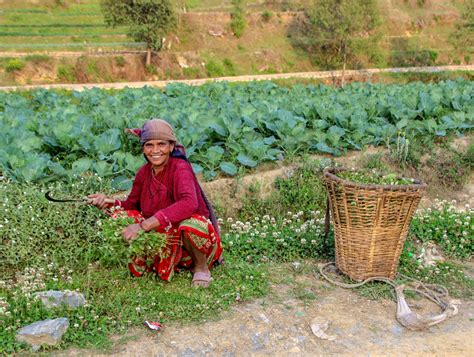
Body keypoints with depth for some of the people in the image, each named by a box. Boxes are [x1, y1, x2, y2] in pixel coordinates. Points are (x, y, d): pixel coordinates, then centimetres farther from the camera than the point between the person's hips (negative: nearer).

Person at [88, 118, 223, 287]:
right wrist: (108, 202, -14)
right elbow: (131, 206, 8)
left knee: (189, 224, -38)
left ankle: (201, 266, -6)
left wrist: (144, 225, -43)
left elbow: (189, 203, -40)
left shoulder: (180, 167, -21)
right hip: (161, 235, 6)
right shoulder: (144, 172, -3)